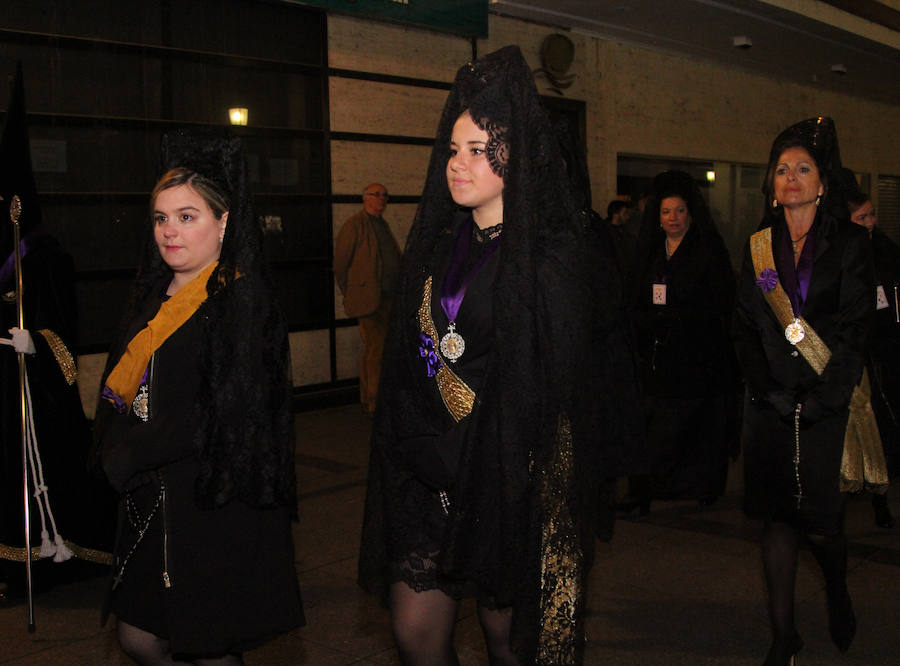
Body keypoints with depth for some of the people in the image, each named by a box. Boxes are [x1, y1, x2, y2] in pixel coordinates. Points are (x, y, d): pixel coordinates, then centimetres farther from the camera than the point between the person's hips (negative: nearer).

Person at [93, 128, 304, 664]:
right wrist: (116, 452, -5)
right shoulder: (156, 294, 11)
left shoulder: (241, 301, -13)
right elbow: (121, 387, 15)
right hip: (152, 498, 8)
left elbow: (219, 417, -19)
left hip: (216, 504, -7)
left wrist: (128, 458, -11)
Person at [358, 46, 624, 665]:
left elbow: (551, 387, -12)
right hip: (428, 474, 6)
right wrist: (415, 452, 5)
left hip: (510, 475, -5)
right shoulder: (440, 245, 10)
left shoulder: (550, 259, -10)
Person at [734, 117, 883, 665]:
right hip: (768, 406, 3)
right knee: (777, 520, 3)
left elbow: (855, 329, -4)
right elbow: (746, 328, 7)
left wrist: (822, 398, -13)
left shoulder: (849, 243, 2)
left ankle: (838, 589, 30)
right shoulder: (760, 246, 10)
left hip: (824, 405, -2)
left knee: (818, 521, -4)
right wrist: (769, 392, -5)